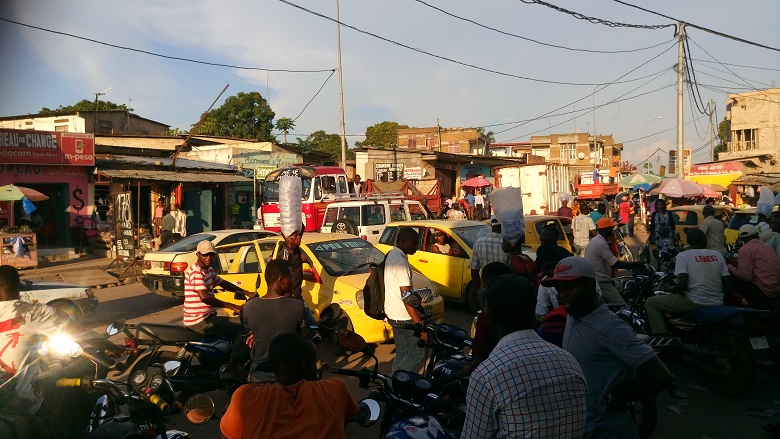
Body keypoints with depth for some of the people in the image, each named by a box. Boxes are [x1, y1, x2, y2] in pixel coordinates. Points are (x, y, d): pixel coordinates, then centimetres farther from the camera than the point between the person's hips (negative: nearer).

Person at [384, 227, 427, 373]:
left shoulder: (390, 255, 9)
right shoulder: (401, 262, -22)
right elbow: (406, 296, -25)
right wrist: (420, 325, -24)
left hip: (393, 314, 10)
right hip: (403, 317, -10)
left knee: (401, 353, 16)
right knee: (416, 355, -3)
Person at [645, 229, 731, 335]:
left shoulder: (683, 255, -5)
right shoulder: (717, 255, 9)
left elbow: (682, 285, -16)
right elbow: (728, 284, 6)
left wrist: (670, 289, 3)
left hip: (695, 303, -6)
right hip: (717, 303, 6)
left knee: (650, 303, 4)